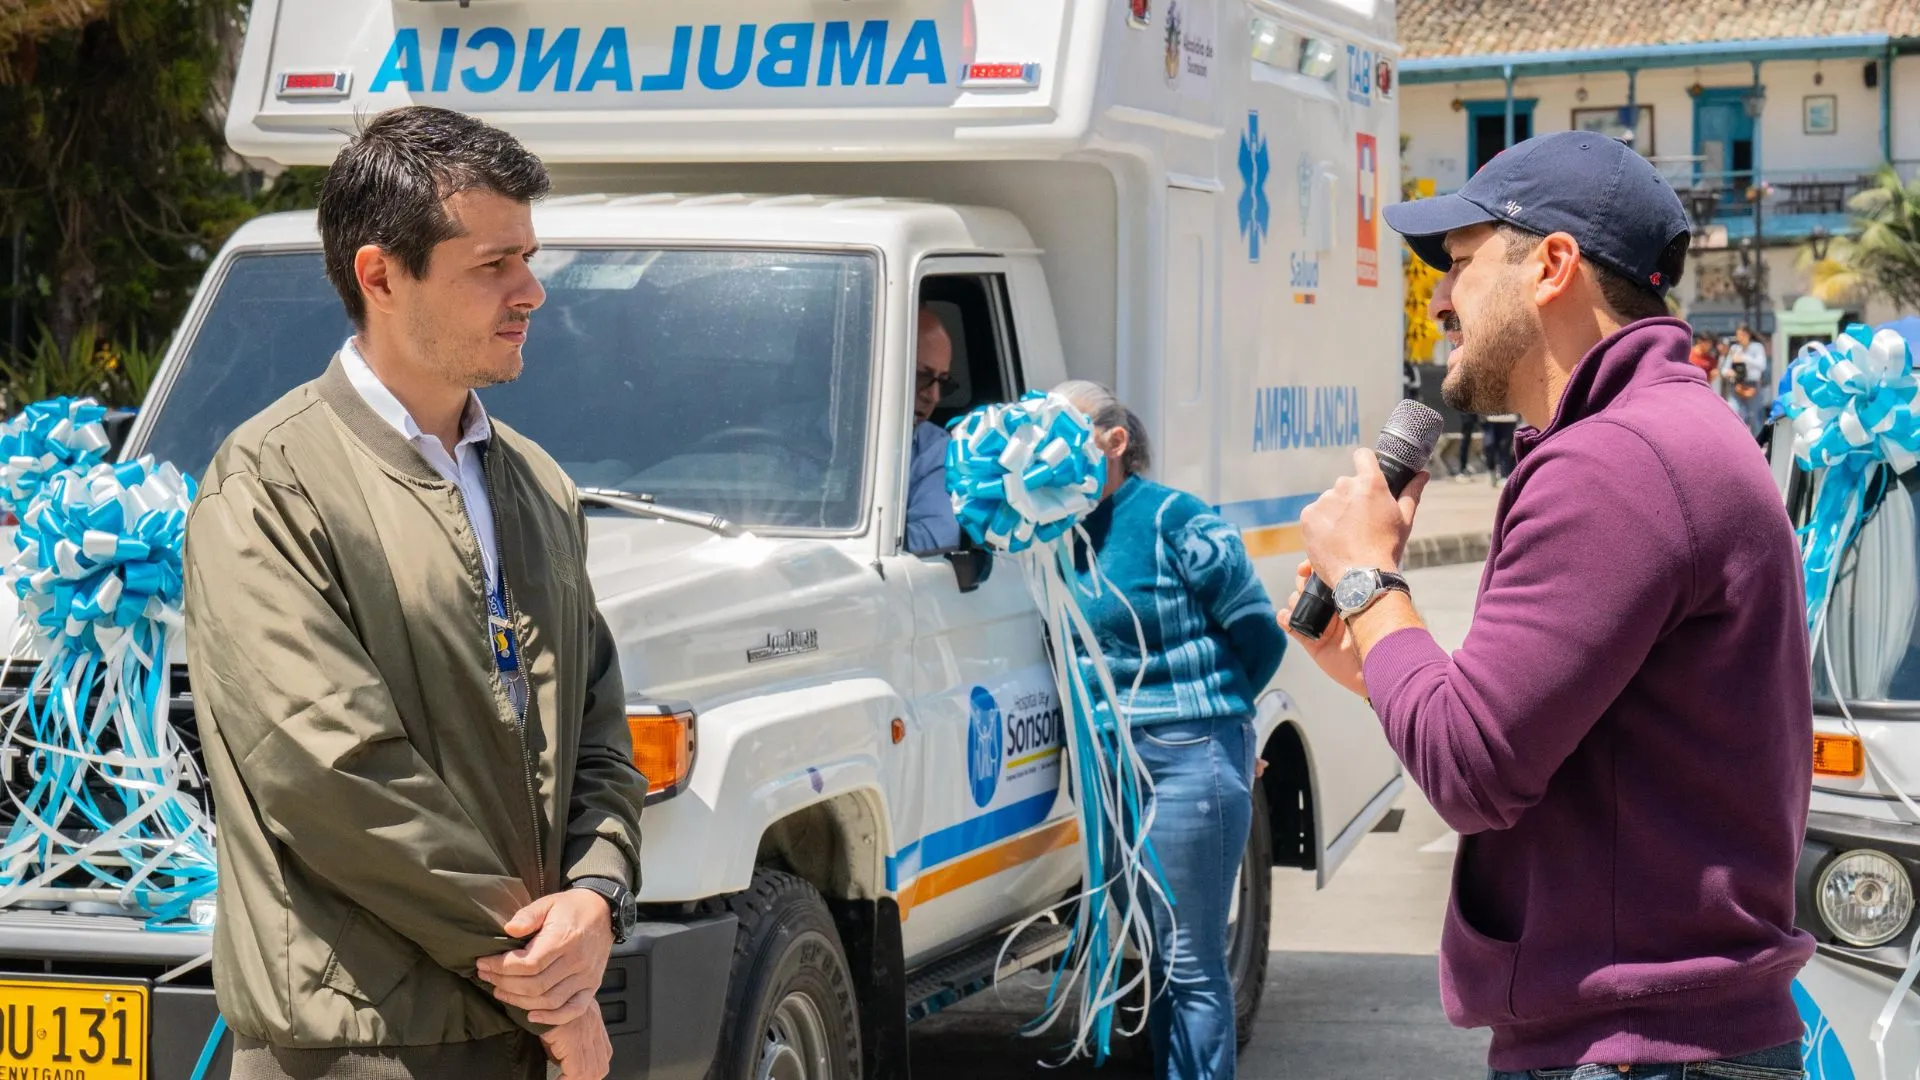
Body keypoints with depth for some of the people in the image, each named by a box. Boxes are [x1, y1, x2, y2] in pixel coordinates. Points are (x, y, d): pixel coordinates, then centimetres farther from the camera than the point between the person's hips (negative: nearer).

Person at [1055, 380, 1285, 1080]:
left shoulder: (1173, 521, -10)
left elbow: (1260, 636, -5)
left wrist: (1200, 708, 5)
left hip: (1187, 760, -7)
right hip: (1113, 764, 7)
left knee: (1191, 966, -2)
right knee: (1155, 959, 14)